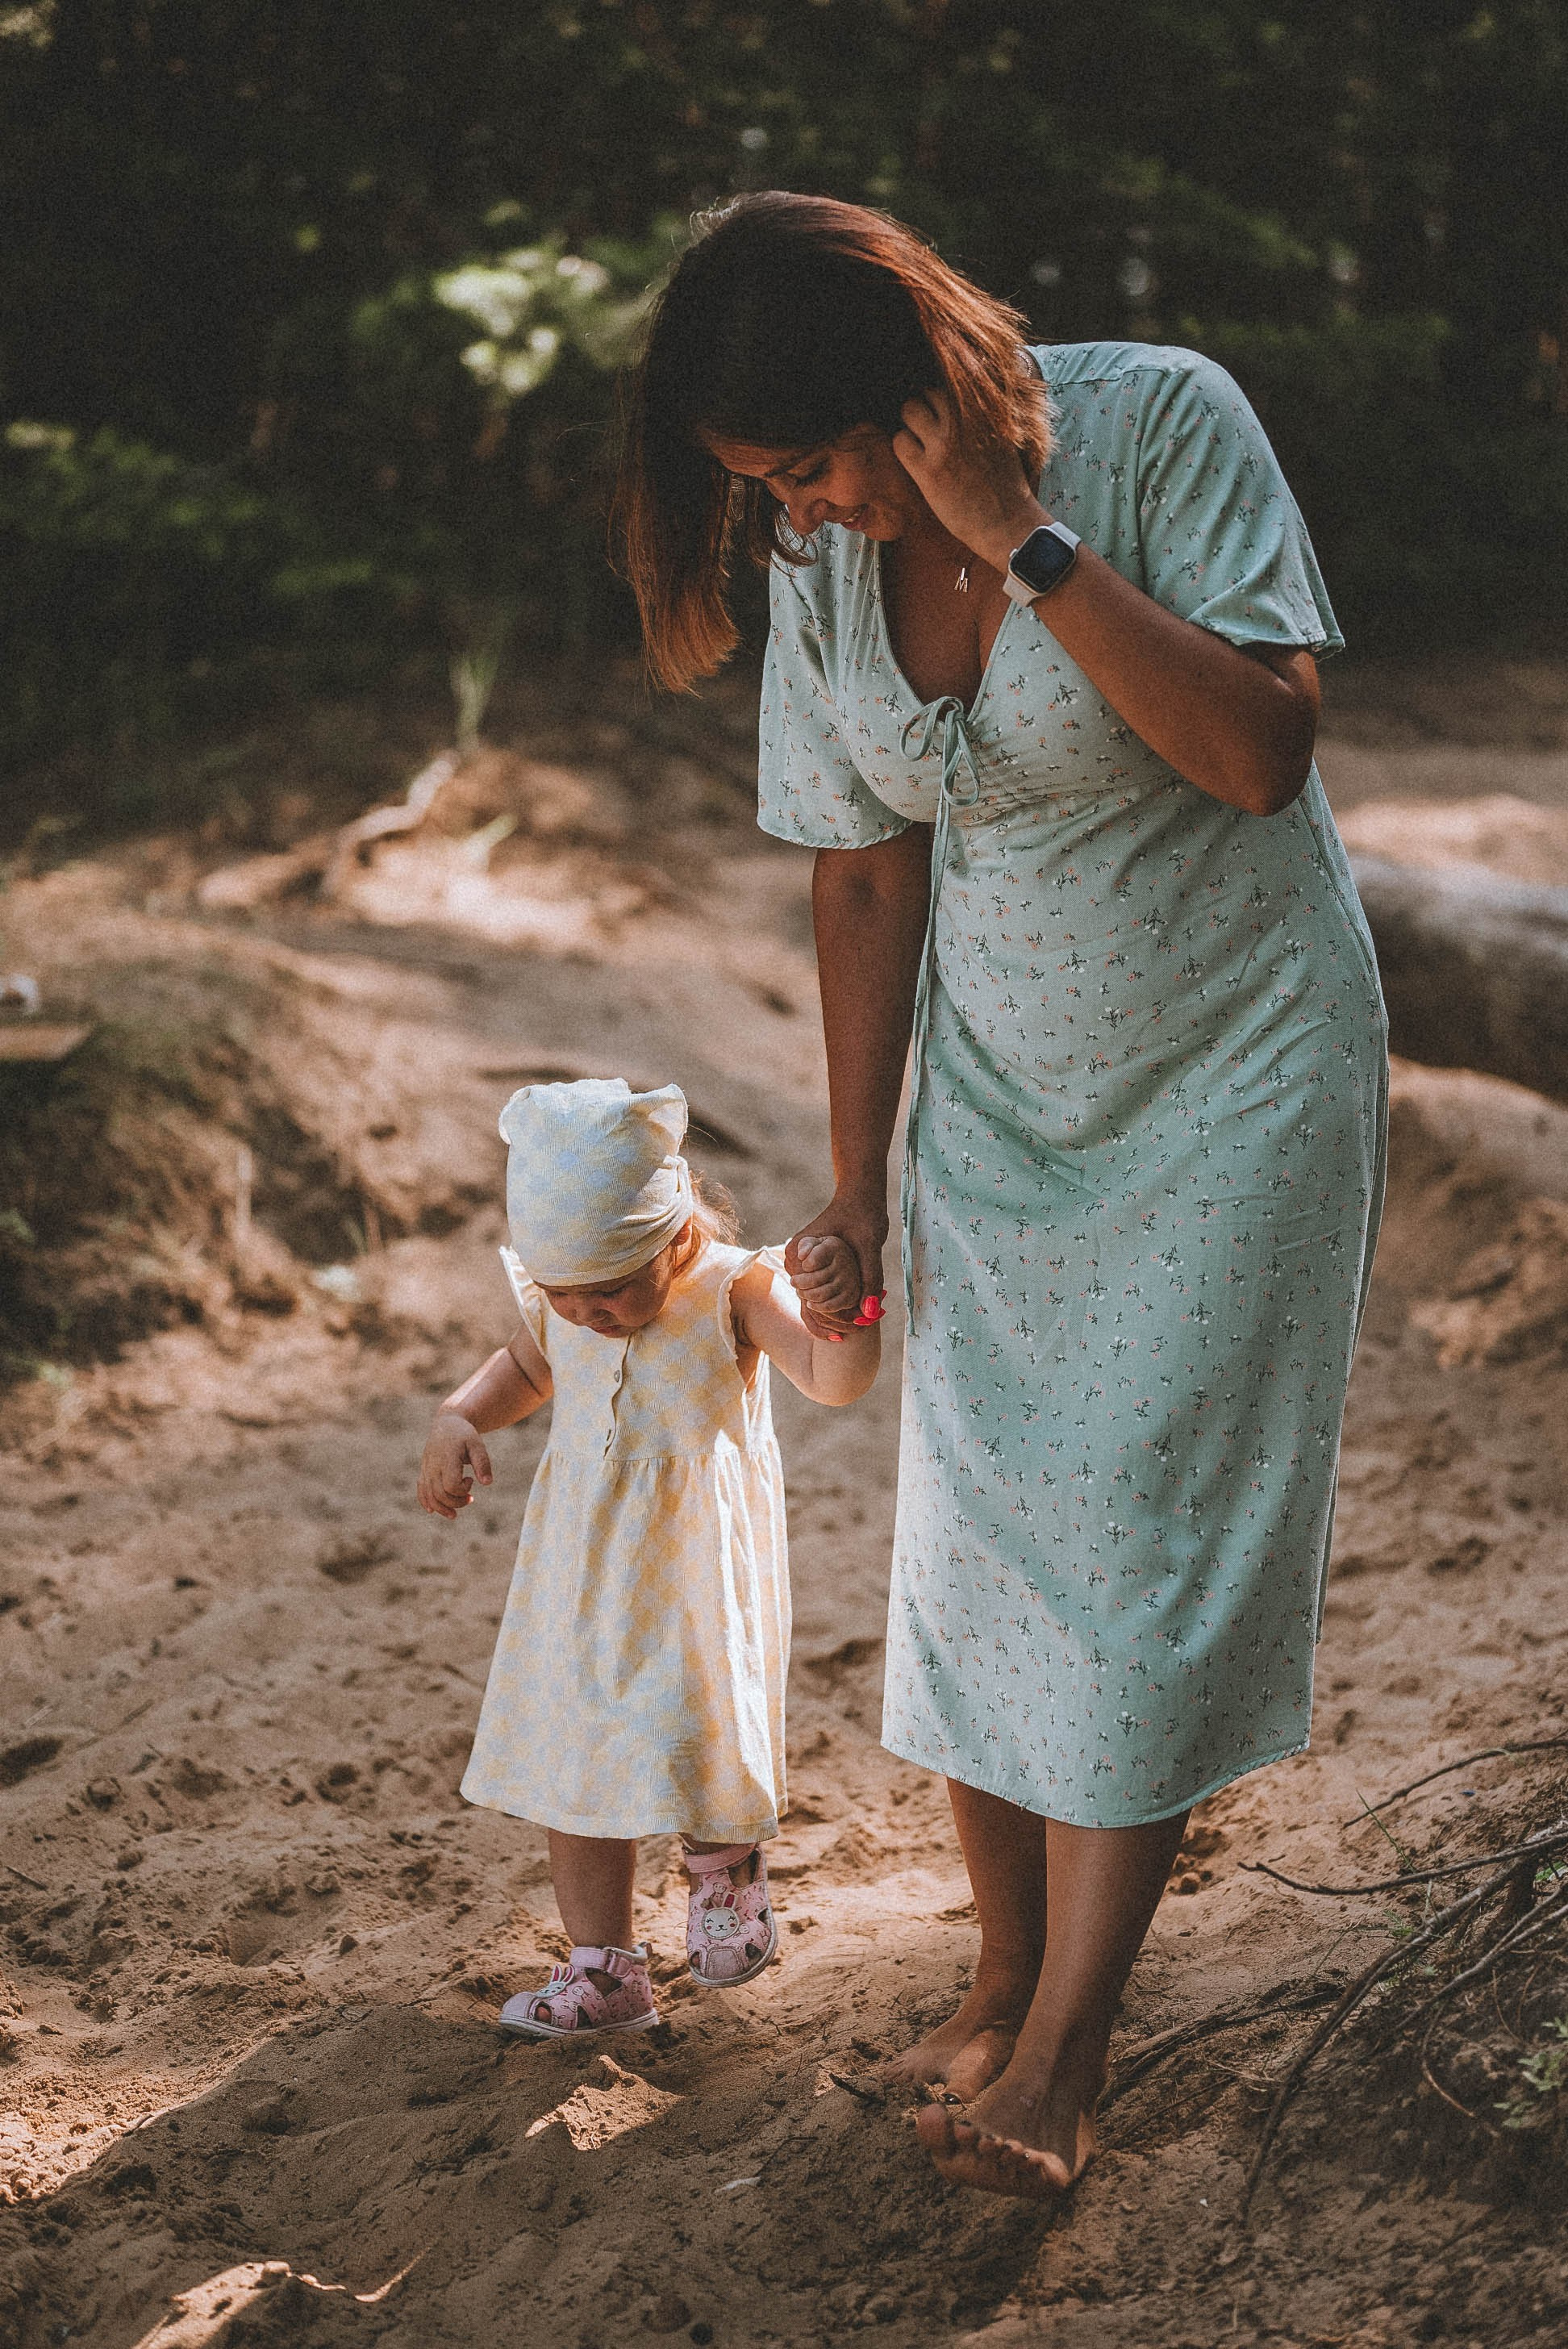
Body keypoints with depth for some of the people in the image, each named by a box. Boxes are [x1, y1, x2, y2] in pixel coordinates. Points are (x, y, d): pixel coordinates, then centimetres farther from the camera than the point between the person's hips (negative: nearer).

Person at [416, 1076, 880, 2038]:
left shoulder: (734, 1289, -17)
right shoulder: (554, 1303, -3)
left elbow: (835, 1379, -30)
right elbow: (526, 1368, 19)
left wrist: (844, 1311, -51)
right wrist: (459, 1420, 1)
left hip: (697, 1566, -5)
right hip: (582, 1575, 5)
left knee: (691, 1736, -15)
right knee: (573, 1760, 9)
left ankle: (728, 1870, 20)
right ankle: (606, 1969, 25)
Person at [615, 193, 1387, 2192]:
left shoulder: (1162, 422, -19)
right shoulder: (825, 576, -5)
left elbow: (1267, 750, -29)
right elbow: (866, 888, 2)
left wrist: (1025, 541, -31)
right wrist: (855, 1187, 5)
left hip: (1234, 1070, -4)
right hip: (1002, 1097, 5)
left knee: (1142, 1532, -6)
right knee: (978, 1530, 5)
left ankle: (1063, 2054, 0)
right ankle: (1004, 1978, 20)